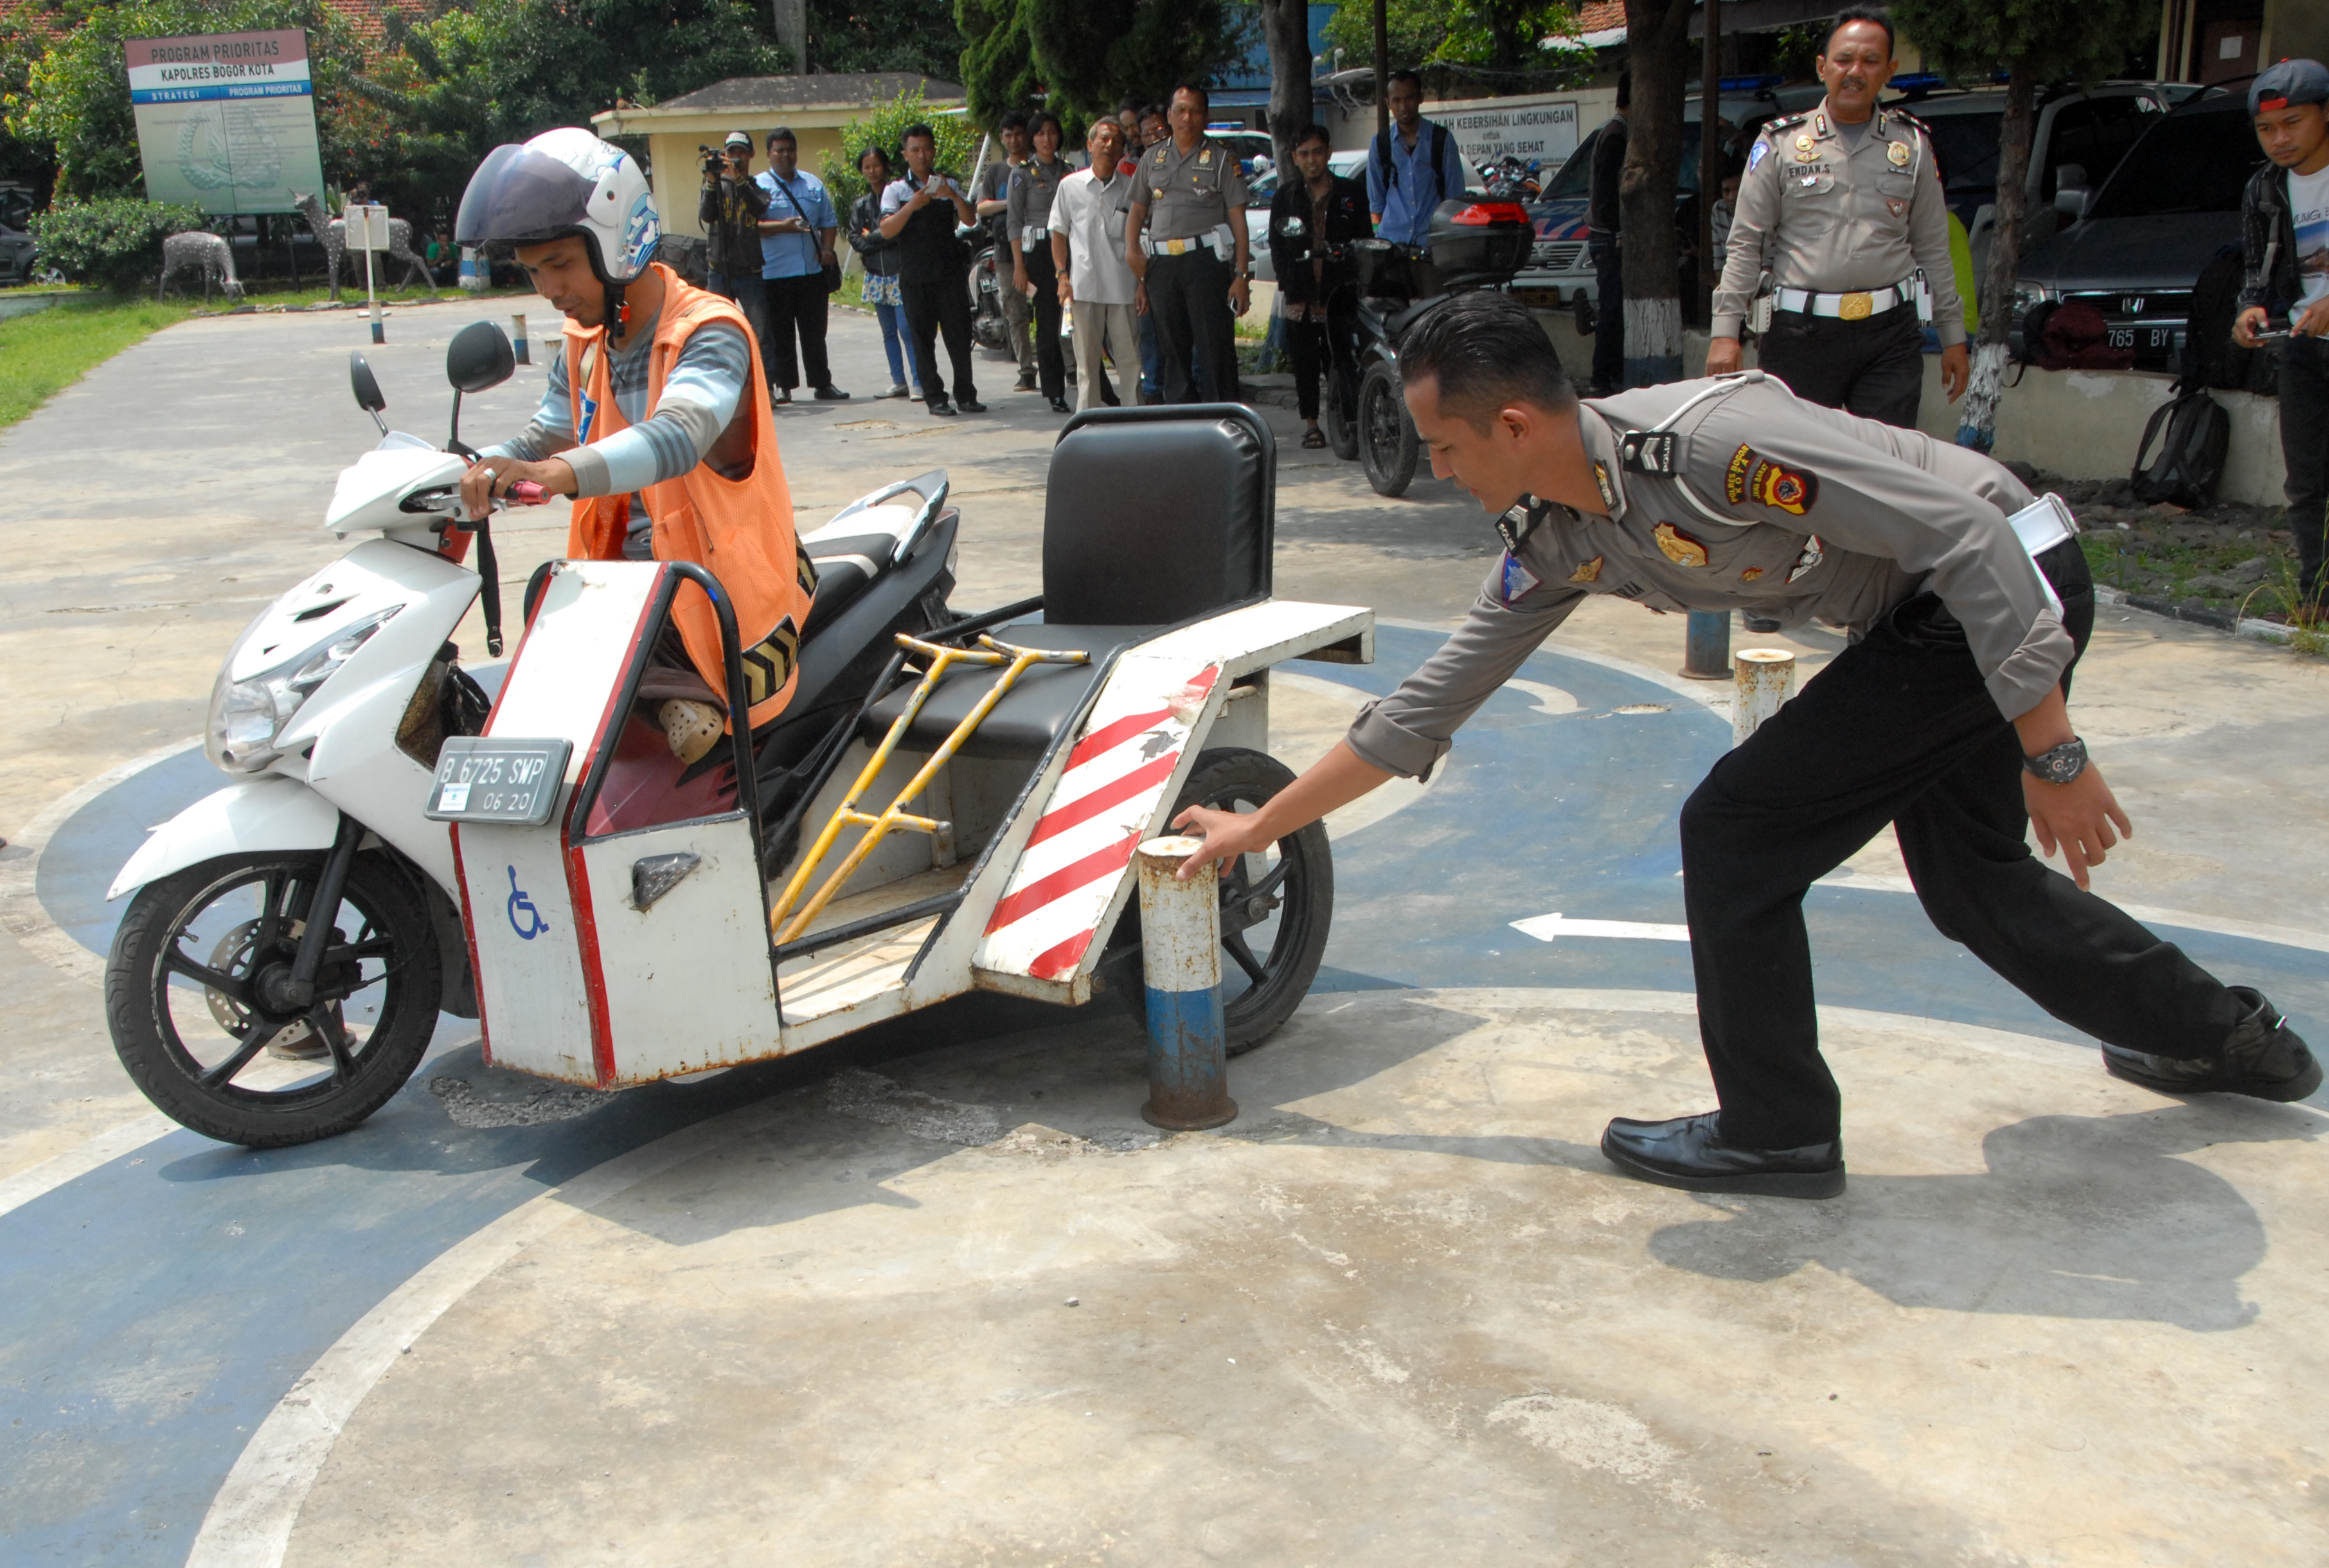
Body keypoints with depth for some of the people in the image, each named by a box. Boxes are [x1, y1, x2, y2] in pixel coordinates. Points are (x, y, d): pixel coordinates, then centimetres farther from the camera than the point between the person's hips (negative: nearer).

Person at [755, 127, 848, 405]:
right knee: (778, 334, 1)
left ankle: (823, 384, 14)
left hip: (812, 271, 3)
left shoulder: (813, 184, 16)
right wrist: (782, 227, -19)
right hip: (774, 274, -3)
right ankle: (782, 385, 8)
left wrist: (827, 248, 1)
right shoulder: (759, 185, 1)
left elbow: (829, 221, 18)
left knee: (815, 332, 8)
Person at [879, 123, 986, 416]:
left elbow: (970, 221, 1)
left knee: (959, 333, -1)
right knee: (923, 338, -1)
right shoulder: (896, 190, 7)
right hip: (914, 277, -1)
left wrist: (954, 196, -17)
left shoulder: (950, 185, 13)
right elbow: (886, 230, -6)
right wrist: (912, 206, -20)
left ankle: (966, 394, 8)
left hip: (949, 272, 1)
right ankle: (935, 397, 4)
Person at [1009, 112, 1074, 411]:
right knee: (1047, 322, -5)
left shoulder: (1067, 171, 15)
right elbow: (1014, 221, -3)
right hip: (1037, 250, -4)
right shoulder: (1023, 174, 1)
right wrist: (1019, 266, -11)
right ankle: (1055, 394, 0)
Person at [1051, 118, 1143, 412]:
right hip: (1084, 285, 0)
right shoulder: (1070, 186, 9)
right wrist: (1062, 275, 0)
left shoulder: (1131, 187, 8)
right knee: (1087, 360, 2)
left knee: (1130, 357, 0)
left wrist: (1143, 282, 2)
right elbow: (1059, 233, 12)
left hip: (1124, 285, 0)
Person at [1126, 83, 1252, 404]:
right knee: (1172, 349, 7)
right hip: (1161, 263, 4)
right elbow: (1137, 208, 21)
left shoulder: (1221, 158, 6)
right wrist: (1132, 248, 0)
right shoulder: (1152, 157, 17)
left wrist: (1242, 275, -8)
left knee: (1215, 347, -9)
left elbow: (1238, 218, 1)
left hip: (1207, 259, -4)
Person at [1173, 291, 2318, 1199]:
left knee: (1737, 829, -11)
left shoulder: (1715, 438, -29)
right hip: (1923, 620, 9)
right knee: (1971, 882, 21)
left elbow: (1973, 543, -27)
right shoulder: (1552, 544, -3)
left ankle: (1778, 1133, 5)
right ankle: (2226, 1038, 42)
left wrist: (2050, 753, -25)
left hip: (2009, 584, -9)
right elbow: (1432, 702, 5)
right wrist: (1261, 825, 5)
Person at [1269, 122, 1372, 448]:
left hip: (1340, 290, -1)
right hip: (1300, 295, 2)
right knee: (1305, 361, 2)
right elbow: (1277, 248, 7)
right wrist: (1290, 291, -4)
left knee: (1341, 360, -6)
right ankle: (1311, 424, 10)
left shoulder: (1352, 193, 8)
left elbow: (1363, 243, 6)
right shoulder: (1285, 198, 12)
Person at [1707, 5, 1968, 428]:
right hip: (1802, 331, -2)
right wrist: (1726, 330, -5)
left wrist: (1953, 335, 15)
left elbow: (1933, 249, 17)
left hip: (1890, 333, 2)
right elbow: (1746, 245, 4)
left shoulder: (1912, 144, 14)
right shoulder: (1781, 143, 6)